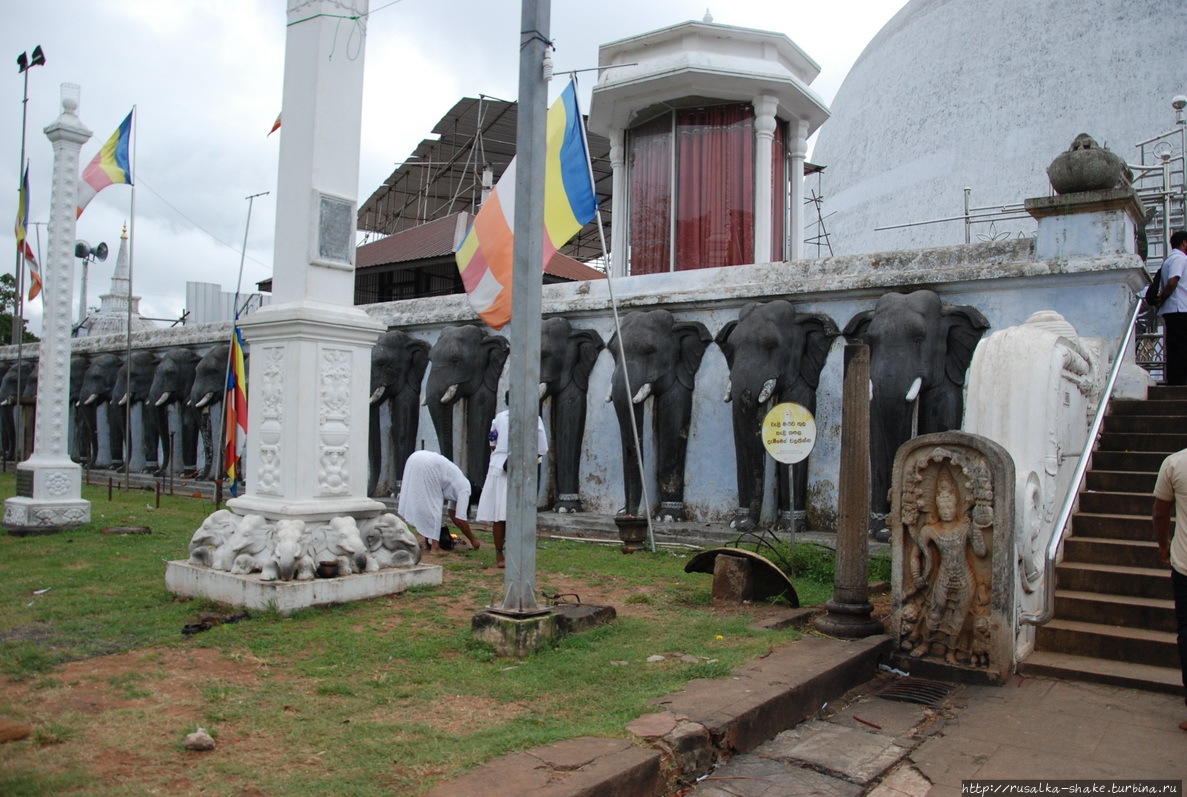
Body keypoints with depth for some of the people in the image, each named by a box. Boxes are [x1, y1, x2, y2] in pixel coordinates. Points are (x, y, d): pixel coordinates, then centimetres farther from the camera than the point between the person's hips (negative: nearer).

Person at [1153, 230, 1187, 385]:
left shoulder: (1170, 259, 24)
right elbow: (1172, 282, -19)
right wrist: (1162, 300, -7)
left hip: (1172, 311, 10)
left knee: (1174, 350, 8)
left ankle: (1173, 384, 8)